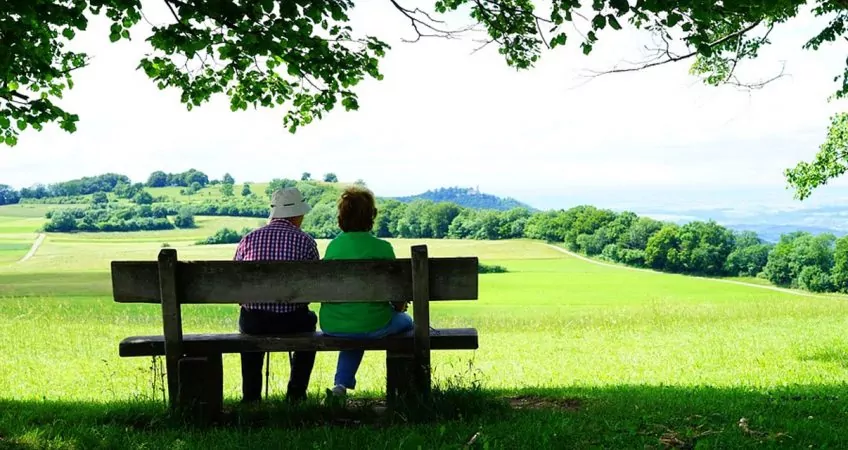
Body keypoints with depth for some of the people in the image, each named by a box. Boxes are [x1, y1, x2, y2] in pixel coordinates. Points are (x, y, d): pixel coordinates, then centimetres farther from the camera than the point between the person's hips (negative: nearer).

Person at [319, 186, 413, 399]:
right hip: (371, 326, -4)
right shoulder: (381, 248, -11)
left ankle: (341, 384, 28)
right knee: (405, 321, 28)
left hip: (332, 326, 4)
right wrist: (399, 307, 18)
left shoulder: (333, 246, 0)